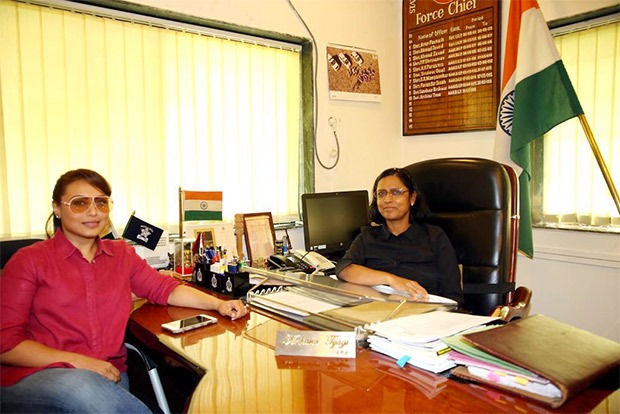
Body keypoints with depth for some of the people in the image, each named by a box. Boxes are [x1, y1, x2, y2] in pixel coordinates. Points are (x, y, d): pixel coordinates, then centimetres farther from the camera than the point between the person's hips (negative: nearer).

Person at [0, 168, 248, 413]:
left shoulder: (122, 254, 15)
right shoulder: (29, 260, 0)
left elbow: (164, 288, 11)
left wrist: (218, 304, -6)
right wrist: (77, 361, -16)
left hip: (109, 374, 3)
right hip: (36, 375, -2)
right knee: (88, 389, -35)